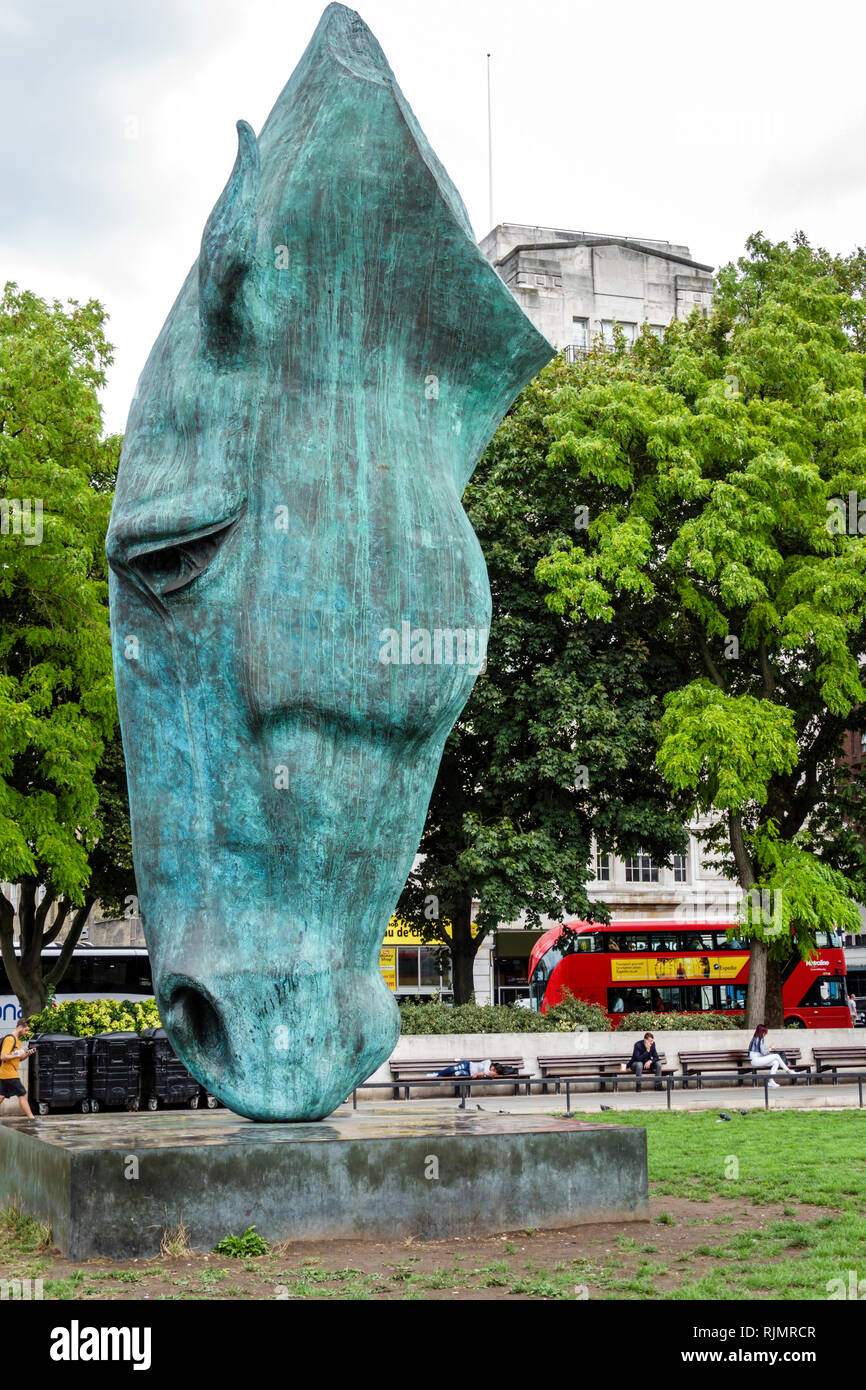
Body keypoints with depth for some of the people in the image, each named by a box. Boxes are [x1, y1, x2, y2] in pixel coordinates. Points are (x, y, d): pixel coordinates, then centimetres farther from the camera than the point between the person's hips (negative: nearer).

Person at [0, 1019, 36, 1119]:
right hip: (9, 1074, -9)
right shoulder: (10, 1039, -14)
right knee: (22, 1095, -4)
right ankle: (31, 1118, 0)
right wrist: (17, 1055, -19)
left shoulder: (17, 1040, 17)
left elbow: (19, 1059, 23)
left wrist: (27, 1054, 6)